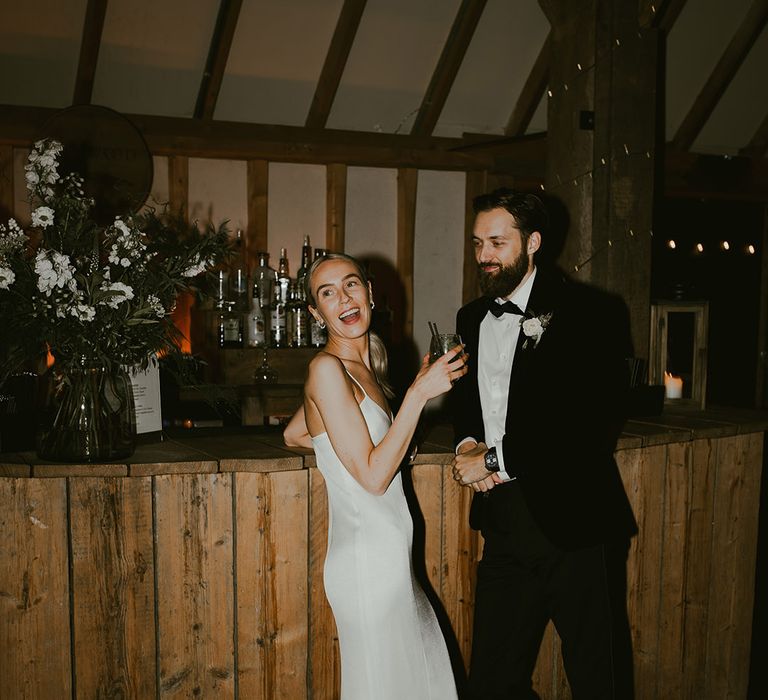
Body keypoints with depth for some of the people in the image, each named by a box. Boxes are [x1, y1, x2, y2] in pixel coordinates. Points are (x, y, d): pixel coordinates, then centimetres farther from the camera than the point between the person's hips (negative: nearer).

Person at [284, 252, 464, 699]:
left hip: (390, 557, 9)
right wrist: (419, 393, -20)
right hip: (368, 560, -9)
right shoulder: (327, 368, -17)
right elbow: (374, 476, -21)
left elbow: (292, 435, 23)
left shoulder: (360, 367, 10)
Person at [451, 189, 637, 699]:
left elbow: (596, 421, -18)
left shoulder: (589, 311, -10)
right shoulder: (471, 319, 11)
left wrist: (498, 460, -15)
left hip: (573, 525, -5)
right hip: (505, 527, 6)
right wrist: (467, 445, 1)